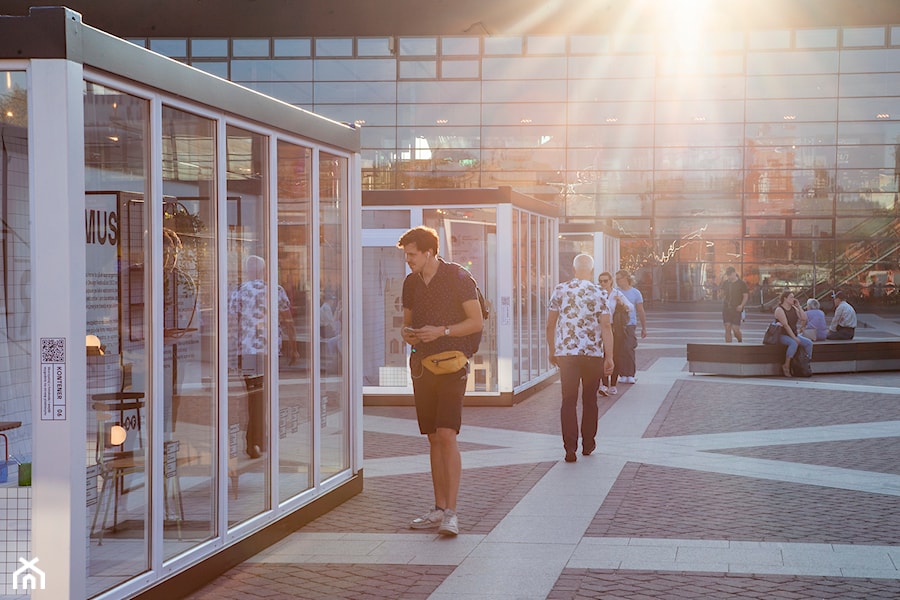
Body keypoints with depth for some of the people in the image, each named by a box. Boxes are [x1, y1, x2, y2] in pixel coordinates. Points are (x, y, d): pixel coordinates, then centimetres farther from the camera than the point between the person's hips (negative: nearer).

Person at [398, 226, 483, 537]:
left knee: (446, 435, -15)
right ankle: (439, 508, 15)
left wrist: (442, 331, -18)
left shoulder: (458, 277, -7)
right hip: (422, 365, 6)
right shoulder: (411, 282, 12)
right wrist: (407, 333, -2)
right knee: (434, 439, 9)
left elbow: (476, 322, -7)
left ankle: (451, 512, -15)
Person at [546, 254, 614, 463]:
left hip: (565, 352, 0)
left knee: (569, 401, 0)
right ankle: (588, 445, 22)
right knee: (590, 400, 14)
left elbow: (550, 324, 4)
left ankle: (570, 448, -9)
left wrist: (552, 351, 15)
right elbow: (606, 326, -7)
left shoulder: (560, 290, 1)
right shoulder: (599, 293, -2)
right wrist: (609, 357, -4)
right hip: (593, 353, 0)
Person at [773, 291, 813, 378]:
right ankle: (786, 366, -29)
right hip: (782, 335, -7)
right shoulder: (779, 310, -11)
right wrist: (794, 338, -24)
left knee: (809, 342, -14)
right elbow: (785, 325, -20)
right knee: (794, 343, -36)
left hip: (794, 335, 7)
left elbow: (804, 319, 0)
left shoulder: (794, 308, 11)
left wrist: (798, 306, -4)